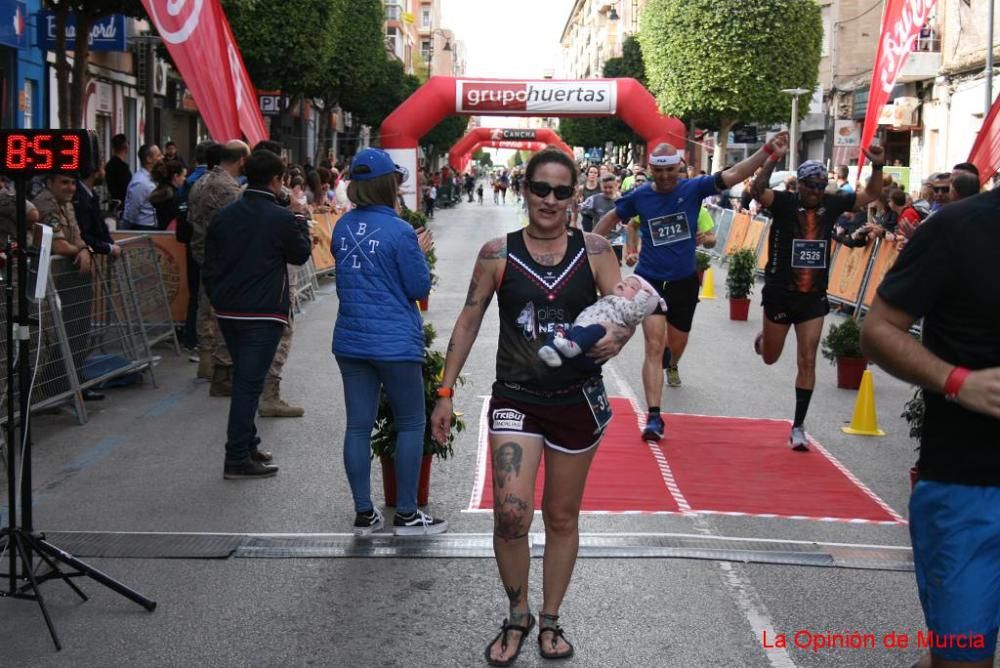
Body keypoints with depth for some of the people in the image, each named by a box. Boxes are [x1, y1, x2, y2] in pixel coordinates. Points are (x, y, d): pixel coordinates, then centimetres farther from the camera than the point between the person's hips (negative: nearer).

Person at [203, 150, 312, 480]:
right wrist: (301, 223, 18)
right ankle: (237, 458, -2)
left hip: (228, 312, 6)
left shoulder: (223, 215, 6)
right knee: (249, 382, -4)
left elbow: (210, 265, 10)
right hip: (264, 313, -6)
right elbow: (301, 254, 4)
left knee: (242, 378, 19)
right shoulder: (281, 218, -12)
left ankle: (247, 444, 29)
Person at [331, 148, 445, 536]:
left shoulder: (343, 227, 4)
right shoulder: (399, 231, -14)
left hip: (350, 340, 6)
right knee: (411, 424, 7)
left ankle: (364, 514, 15)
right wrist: (420, 253, 7)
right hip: (394, 341, -6)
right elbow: (420, 288, -9)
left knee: (358, 426, 8)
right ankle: (406, 515, 11)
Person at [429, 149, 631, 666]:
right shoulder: (498, 253, -3)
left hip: (578, 401, 2)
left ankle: (550, 620, 33)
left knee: (562, 517, 14)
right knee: (510, 513, -16)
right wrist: (445, 392, 2)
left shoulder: (594, 250, -1)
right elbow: (468, 322, 3)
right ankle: (517, 617, 10)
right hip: (516, 400, -1)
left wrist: (615, 337, -25)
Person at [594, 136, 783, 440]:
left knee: (676, 343, 21)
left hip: (684, 281, 2)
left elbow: (733, 175, -16)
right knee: (654, 346, -13)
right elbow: (612, 218, 11)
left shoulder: (693, 188, -7)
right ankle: (653, 416, -14)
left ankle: (672, 367, 60)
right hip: (650, 281, -2)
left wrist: (767, 150, -28)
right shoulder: (639, 196, -6)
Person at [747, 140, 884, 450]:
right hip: (780, 293, -2)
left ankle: (798, 427, 8)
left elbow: (871, 195, 11)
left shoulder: (832, 203, 2)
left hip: (814, 296, 2)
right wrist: (773, 159, -39)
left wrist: (878, 166, -5)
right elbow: (757, 190, -29)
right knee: (770, 357, 16)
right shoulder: (784, 202, -10)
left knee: (807, 361, -1)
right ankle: (763, 338, 55)